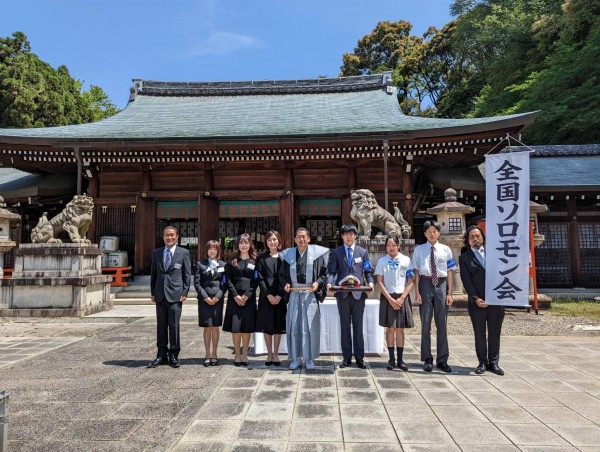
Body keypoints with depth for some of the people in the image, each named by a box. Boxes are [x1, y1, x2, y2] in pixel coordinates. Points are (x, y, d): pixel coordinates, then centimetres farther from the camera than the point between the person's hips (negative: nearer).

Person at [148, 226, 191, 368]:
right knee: (161, 326, 9)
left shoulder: (184, 253, 1)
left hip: (175, 294, -3)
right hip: (160, 295, 3)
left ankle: (174, 355, 12)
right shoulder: (156, 253, 11)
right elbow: (153, 274, 13)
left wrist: (185, 292, -6)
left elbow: (187, 274, 0)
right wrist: (153, 293, 8)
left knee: (174, 326, 0)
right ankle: (162, 355, 18)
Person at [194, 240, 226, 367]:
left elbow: (225, 283, 3)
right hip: (204, 299, -1)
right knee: (207, 327, 2)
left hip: (218, 298, 1)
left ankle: (214, 354, 14)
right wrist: (205, 297, -9)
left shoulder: (223, 265, 7)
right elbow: (197, 282, 0)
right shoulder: (200, 264, 5)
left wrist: (217, 296, -8)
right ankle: (208, 354, 11)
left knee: (215, 327, 5)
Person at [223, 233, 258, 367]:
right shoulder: (232, 261, 8)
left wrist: (247, 295, -10)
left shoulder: (255, 261, 7)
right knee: (235, 327, 0)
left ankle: (245, 354, 15)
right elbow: (228, 279, 1)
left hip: (249, 298, 0)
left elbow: (256, 280, 1)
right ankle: (237, 355, 11)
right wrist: (235, 295, -9)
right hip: (234, 298, 0)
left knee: (247, 327, 3)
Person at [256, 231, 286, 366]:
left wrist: (279, 295, -10)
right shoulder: (262, 258, 5)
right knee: (267, 325, 2)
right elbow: (260, 278, 0)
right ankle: (269, 354, 14)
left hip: (280, 296, 0)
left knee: (278, 325, 4)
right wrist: (268, 295, -10)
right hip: (266, 296, 0)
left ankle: (276, 354, 16)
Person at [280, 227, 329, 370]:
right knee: (294, 326, 3)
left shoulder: (317, 253, 0)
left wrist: (318, 282, -12)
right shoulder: (288, 254, 6)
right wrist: (285, 283, -4)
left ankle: (309, 358, 12)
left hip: (310, 295, -2)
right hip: (294, 295, 2)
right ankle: (296, 358, 14)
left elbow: (325, 272, 3)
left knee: (310, 326, 1)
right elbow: (282, 274, 13)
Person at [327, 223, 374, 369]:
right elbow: (332, 271, 4)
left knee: (358, 326, 5)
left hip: (358, 293, 0)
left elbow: (368, 271, 8)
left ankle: (359, 357, 14)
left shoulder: (363, 252, 9)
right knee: (345, 326, 8)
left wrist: (370, 282, -11)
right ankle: (347, 357, 16)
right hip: (342, 293, 0)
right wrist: (329, 283, -15)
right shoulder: (336, 252, 8)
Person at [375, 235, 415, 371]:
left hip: (402, 297, 0)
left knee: (400, 329, 5)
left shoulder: (406, 260, 1)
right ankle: (391, 359, 12)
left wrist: (401, 298, -10)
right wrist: (390, 299, -10)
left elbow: (411, 281, -1)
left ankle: (400, 359, 12)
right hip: (387, 297, 0)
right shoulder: (382, 261, 2)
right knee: (390, 328, 4)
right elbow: (379, 281, -1)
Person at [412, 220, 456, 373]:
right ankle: (427, 359, 18)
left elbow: (450, 272, 4)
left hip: (441, 285, 1)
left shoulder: (446, 250, 4)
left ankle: (442, 360, 18)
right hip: (425, 284, -1)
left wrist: (449, 292, -2)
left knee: (442, 324, 6)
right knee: (425, 324, 6)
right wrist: (417, 292, -6)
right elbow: (416, 271, 1)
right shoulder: (419, 250, 2)